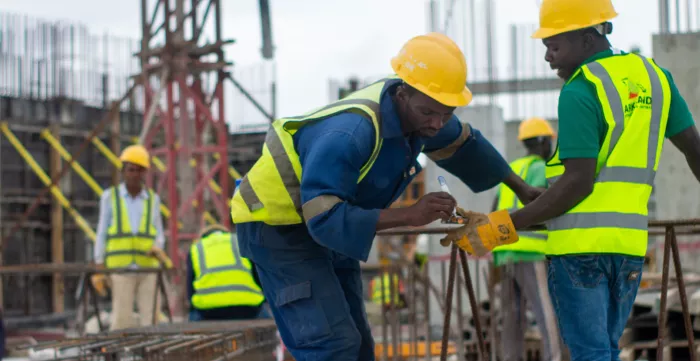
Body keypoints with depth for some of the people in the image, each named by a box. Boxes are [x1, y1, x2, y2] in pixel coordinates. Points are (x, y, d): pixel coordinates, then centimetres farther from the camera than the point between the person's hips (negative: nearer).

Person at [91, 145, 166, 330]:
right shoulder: (110, 197, 4)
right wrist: (98, 270, -2)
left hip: (148, 268, 2)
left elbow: (159, 235, 11)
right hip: (120, 268, -2)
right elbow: (102, 234, 5)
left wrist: (157, 248, -13)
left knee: (151, 320, -5)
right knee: (121, 322, -9)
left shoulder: (152, 199, 10)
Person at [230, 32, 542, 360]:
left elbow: (460, 144, 13)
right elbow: (324, 218, -38)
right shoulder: (350, 132, -36)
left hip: (326, 225, 9)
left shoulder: (416, 106, -9)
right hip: (276, 224, -9)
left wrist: (520, 187, 20)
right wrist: (409, 215, -42)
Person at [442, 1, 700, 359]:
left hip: (580, 242, -7)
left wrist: (505, 226, -15)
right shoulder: (654, 75, 10)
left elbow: (578, 182, -17)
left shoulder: (580, 91, -11)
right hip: (629, 240, 7)